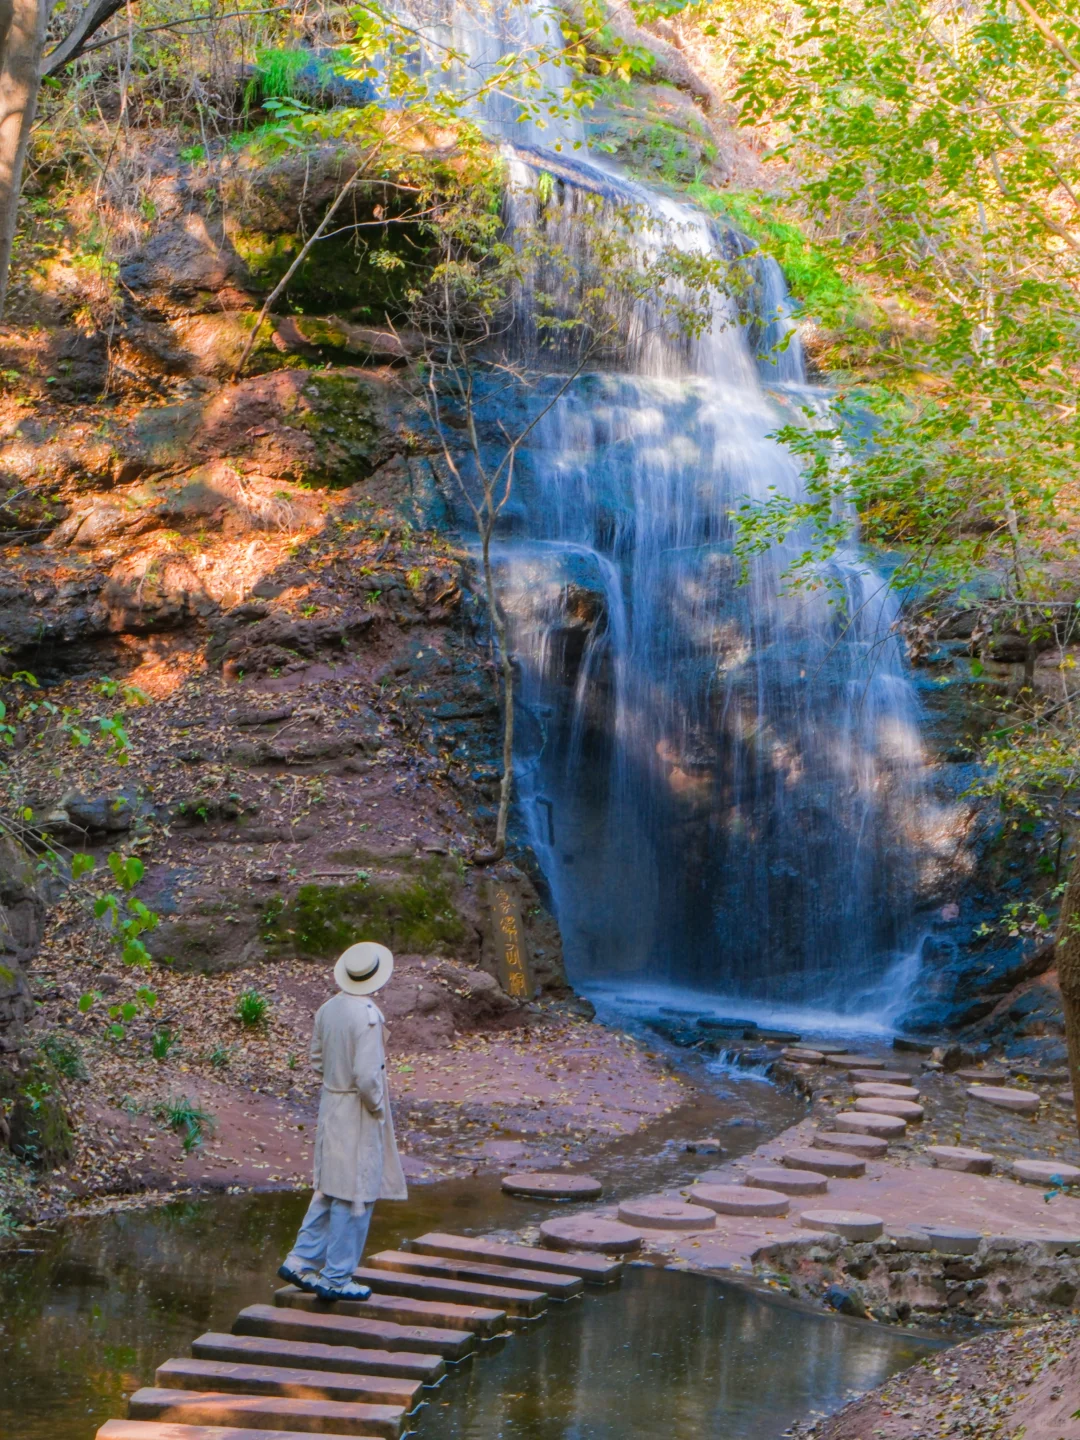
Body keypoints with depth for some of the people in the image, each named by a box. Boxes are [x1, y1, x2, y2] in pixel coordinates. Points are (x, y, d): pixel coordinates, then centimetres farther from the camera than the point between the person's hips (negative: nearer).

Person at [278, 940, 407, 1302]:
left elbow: (317, 1058, 12)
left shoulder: (328, 1009, 2)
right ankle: (336, 1278, 10)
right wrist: (377, 1105, -9)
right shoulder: (368, 1016, -22)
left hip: (330, 1105, 8)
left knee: (329, 1189, 19)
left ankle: (301, 1260, 21)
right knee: (355, 1196, 3)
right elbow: (367, 1076, -25)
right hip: (358, 1113, -8)